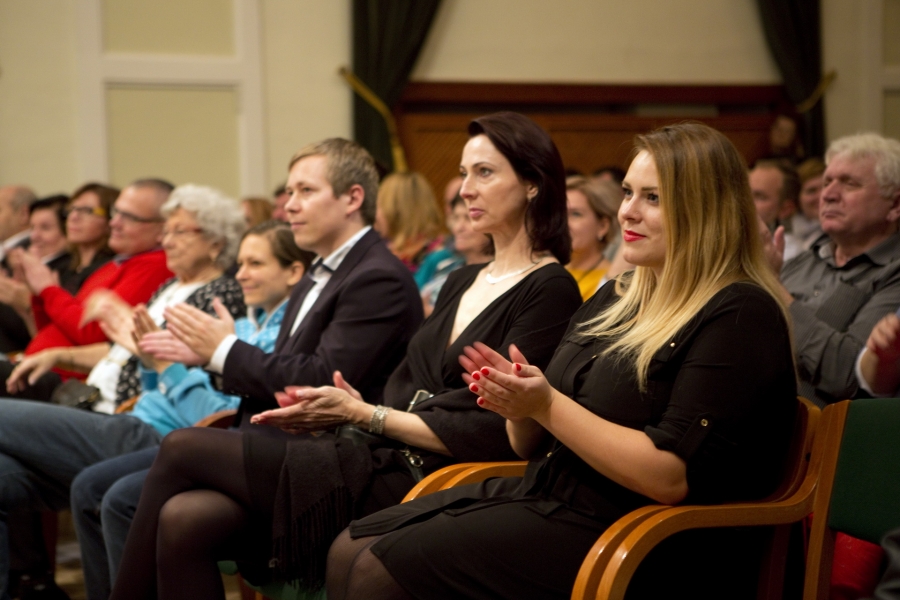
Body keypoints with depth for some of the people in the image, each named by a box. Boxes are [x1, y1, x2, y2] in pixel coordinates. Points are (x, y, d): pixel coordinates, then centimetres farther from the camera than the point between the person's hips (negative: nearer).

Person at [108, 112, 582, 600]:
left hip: (417, 485, -7)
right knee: (184, 519, -15)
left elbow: (493, 434, -13)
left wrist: (363, 414, -10)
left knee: (183, 450, -10)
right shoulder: (461, 283, 20)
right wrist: (334, 407, -4)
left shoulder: (549, 291, -5)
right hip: (383, 460, 7)